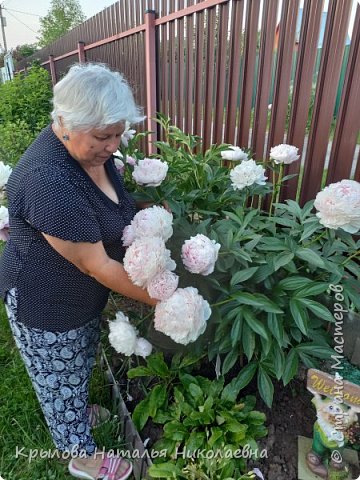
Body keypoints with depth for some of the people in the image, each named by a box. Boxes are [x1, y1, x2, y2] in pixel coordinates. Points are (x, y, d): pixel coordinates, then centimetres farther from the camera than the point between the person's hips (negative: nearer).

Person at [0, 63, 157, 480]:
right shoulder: (48, 180, -36)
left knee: (78, 368, 30)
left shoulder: (90, 148, -6)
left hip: (84, 295, 8)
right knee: (60, 379, 19)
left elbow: (114, 212, 12)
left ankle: (77, 412, 60)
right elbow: (97, 265, -31)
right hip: (45, 305, -7)